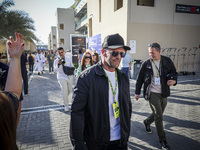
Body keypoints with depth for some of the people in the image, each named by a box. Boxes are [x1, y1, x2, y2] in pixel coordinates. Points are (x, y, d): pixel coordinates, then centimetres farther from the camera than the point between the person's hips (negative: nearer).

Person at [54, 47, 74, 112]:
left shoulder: (69, 59, 4)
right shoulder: (56, 60, -5)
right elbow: (55, 70, -17)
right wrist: (58, 64, -35)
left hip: (69, 77, 4)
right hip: (62, 78, -4)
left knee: (70, 90, 15)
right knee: (65, 92, -7)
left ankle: (64, 97, 47)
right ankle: (66, 106, 7)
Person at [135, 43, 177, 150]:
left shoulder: (167, 61, -1)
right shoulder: (146, 64, -6)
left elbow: (174, 72, 11)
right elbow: (140, 79, 1)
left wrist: (173, 80, -12)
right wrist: (137, 92, 4)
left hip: (164, 93, 4)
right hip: (152, 93, -4)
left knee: (158, 114, 17)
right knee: (158, 116, -4)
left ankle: (147, 122, 47)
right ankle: (162, 139, 14)